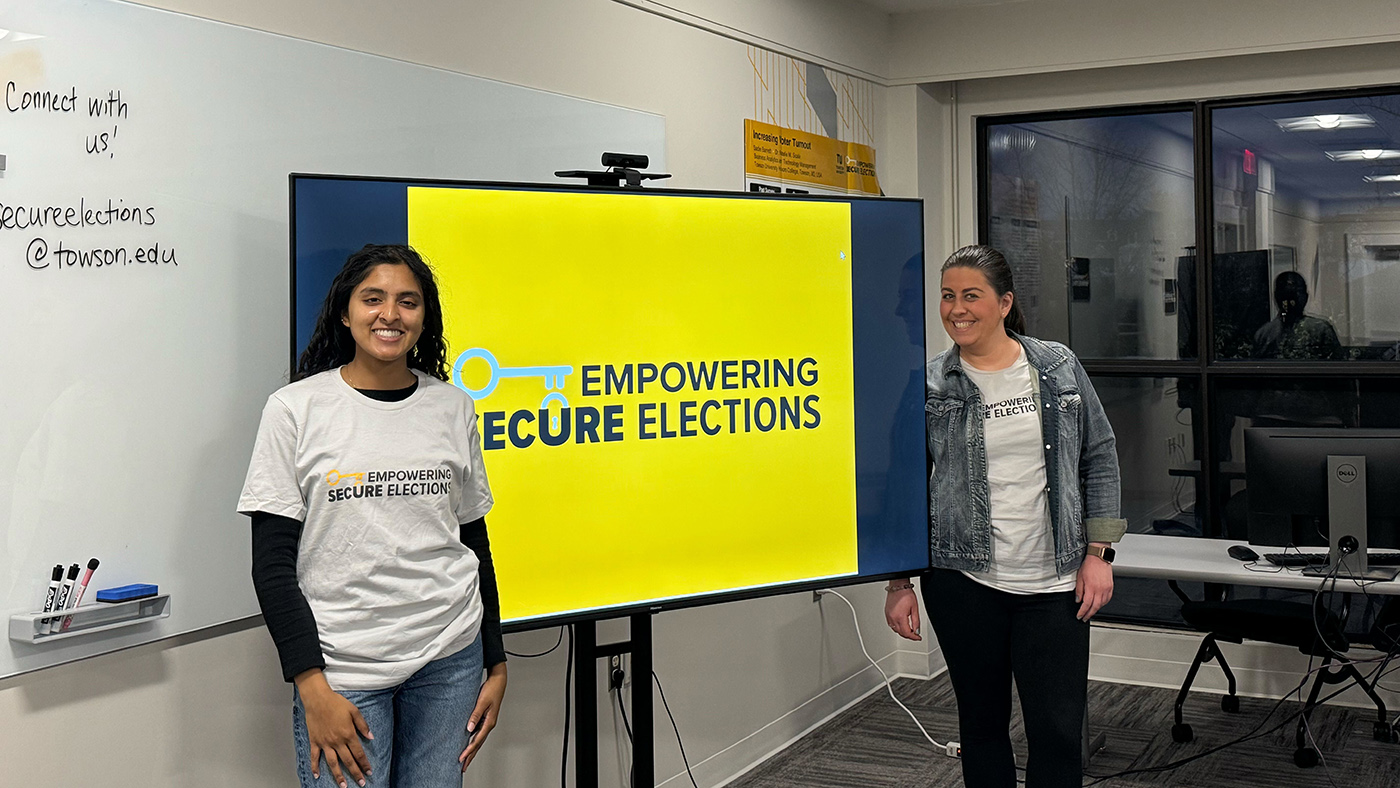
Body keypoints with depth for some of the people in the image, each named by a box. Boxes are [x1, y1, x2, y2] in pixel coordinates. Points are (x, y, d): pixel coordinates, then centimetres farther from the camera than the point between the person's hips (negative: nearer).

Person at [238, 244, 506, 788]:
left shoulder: (453, 407, 5)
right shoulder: (295, 409, -4)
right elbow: (272, 561, -5)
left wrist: (496, 664, 12)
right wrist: (312, 687, -11)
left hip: (450, 659, 3)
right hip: (342, 666, -3)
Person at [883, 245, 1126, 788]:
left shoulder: (1059, 367, 3)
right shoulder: (930, 387, -1)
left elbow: (1100, 458, 8)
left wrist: (1098, 553, 1)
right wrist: (899, 584, 0)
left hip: (1053, 583, 1)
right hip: (962, 580, 0)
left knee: (1058, 732, -1)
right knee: (982, 722, 11)